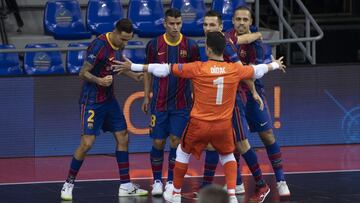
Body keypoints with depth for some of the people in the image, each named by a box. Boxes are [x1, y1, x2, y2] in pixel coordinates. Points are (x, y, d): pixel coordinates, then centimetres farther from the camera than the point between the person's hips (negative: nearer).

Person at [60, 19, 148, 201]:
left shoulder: (119, 45, 2)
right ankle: (68, 184, 3)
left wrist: (134, 75, 9)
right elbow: (83, 73, -19)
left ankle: (125, 186, 13)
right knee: (87, 143, -12)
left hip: (109, 99, 8)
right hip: (92, 101, -8)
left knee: (123, 138, 7)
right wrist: (99, 80, -36)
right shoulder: (99, 45, -22)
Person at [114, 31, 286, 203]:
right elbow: (257, 70, 15)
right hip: (224, 125, 2)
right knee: (227, 156, 26)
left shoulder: (197, 68, -13)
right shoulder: (236, 70, -5)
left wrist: (133, 67, 0)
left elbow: (165, 69, -8)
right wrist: (275, 65, 38)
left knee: (183, 152, 23)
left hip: (199, 124, -2)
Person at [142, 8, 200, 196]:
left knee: (176, 141, -2)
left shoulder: (190, 46, -4)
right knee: (158, 142, 1)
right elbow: (148, 71, 8)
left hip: (181, 103, 0)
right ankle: (157, 181, 14)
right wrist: (146, 96, 6)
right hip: (159, 103, 0)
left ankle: (171, 181, 9)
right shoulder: (154, 45, -4)